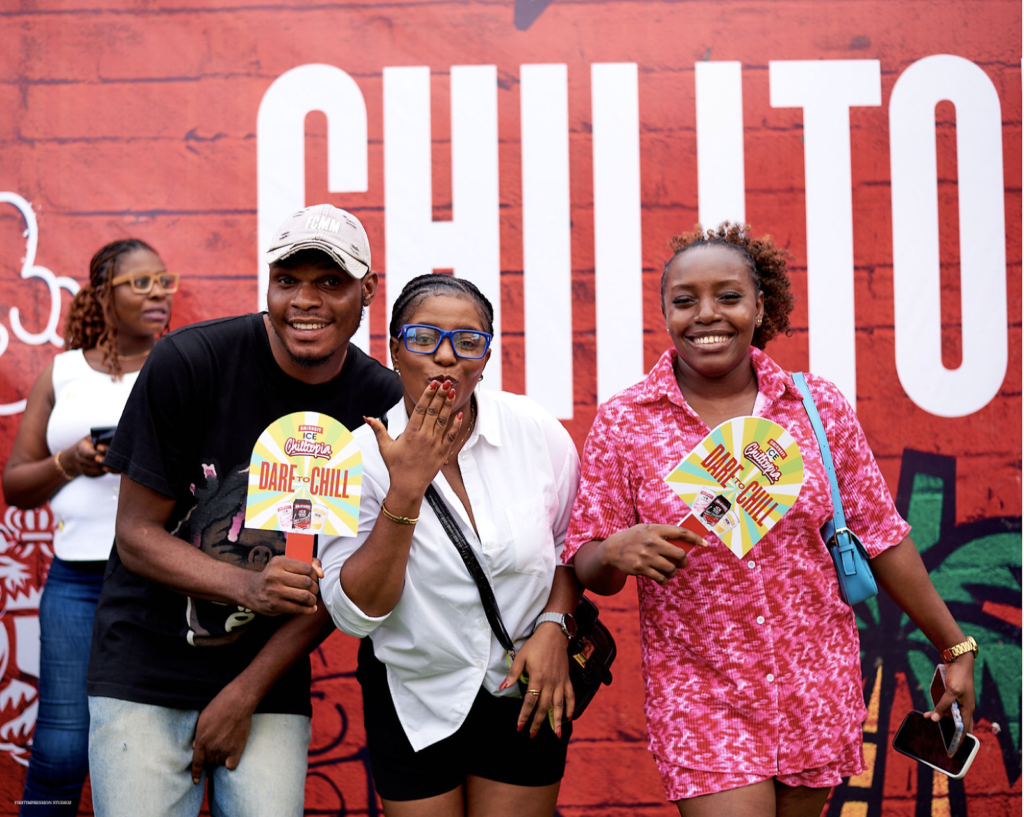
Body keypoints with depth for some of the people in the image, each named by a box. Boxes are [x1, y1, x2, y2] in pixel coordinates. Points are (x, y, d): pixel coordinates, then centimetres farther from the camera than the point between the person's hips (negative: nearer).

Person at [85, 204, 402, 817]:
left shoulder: (382, 404, -6)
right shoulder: (189, 362, -12)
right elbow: (137, 534, -9)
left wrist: (247, 691, -6)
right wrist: (248, 587, -25)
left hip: (270, 679, 2)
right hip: (145, 671, -1)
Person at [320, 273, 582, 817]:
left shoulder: (538, 433, -11)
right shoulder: (360, 456, -14)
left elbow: (570, 543, 5)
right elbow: (354, 613, -20)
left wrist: (553, 625, -11)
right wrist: (406, 488, -26)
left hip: (524, 692, 1)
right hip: (412, 703, -1)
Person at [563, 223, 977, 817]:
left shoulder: (820, 406, -1)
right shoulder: (623, 423, -5)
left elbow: (881, 536, 5)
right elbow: (586, 567, -1)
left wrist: (957, 646, 8)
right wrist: (616, 551, -24)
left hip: (819, 694, 2)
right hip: (703, 700, -2)